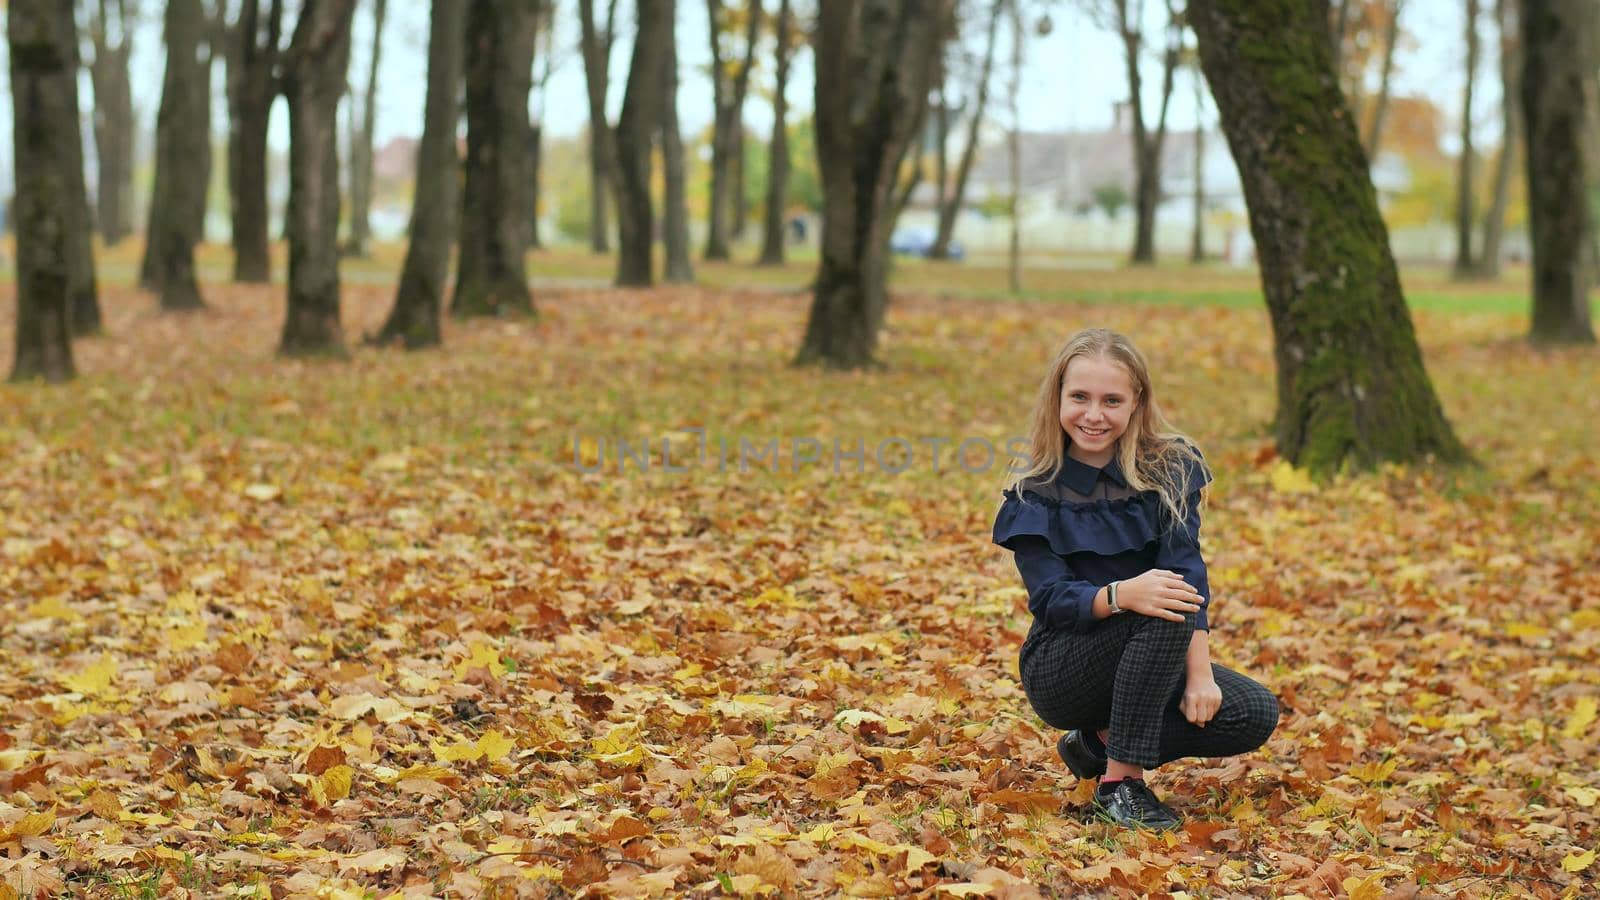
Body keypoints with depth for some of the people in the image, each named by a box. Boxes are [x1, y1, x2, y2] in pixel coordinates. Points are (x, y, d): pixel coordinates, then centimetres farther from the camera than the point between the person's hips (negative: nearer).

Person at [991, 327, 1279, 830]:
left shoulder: (1168, 467, -4)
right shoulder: (1034, 489, -9)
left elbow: (1186, 570, -15)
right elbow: (1049, 597, -18)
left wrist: (1200, 673, -27)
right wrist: (1120, 596, -40)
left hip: (1152, 663, 4)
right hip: (1061, 670, -4)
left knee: (1255, 716, -17)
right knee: (1166, 614, -32)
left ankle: (1103, 742, 0)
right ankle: (1120, 782, -23)